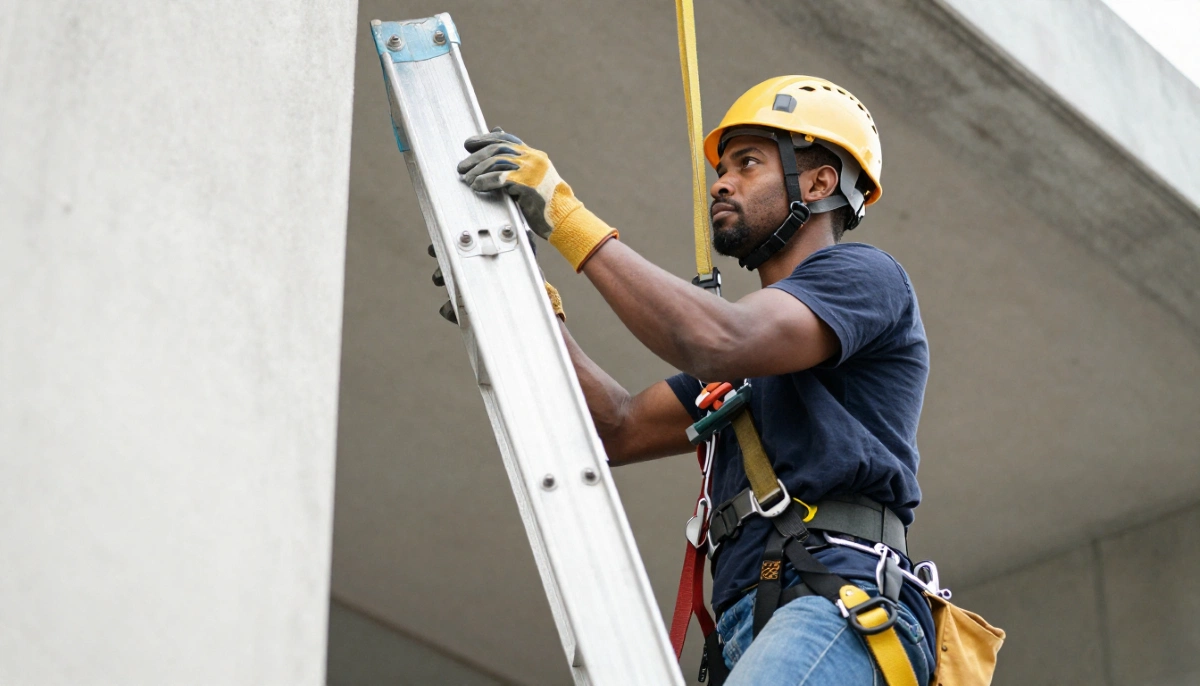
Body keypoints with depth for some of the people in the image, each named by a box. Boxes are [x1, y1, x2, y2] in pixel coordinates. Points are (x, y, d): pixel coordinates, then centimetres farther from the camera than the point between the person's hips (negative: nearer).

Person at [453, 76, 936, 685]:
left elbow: (716, 344, -12)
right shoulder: (751, 362, 34)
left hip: (838, 610, -8)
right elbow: (618, 430, 25)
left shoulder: (863, 275, 7)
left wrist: (566, 216, -9)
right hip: (754, 634, 8)